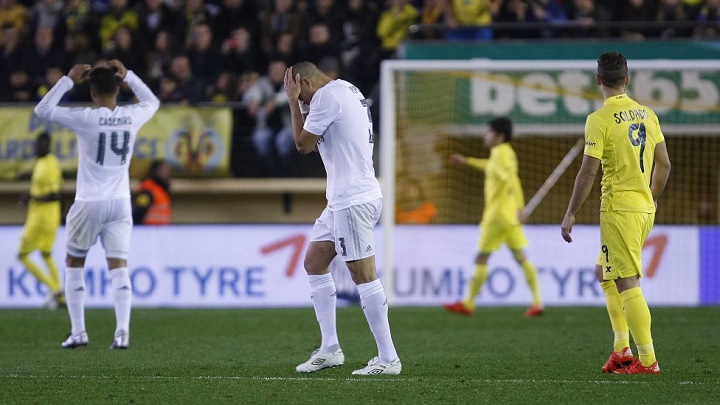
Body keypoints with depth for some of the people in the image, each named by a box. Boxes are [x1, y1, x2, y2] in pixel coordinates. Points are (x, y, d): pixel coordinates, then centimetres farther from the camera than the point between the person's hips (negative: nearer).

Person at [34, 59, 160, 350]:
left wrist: (68, 80, -2)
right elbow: (152, 102, 22)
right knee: (119, 268, 2)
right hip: (120, 203, 3)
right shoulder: (132, 117, -2)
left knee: (74, 264, 13)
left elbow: (43, 110, -6)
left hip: (89, 204, -3)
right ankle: (122, 331, -13)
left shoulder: (87, 119, -14)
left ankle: (78, 332, 10)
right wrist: (127, 75, 19)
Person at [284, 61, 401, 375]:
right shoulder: (347, 91, 18)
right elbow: (315, 144, 23)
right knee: (314, 263, 15)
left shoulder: (327, 95, -13)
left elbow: (303, 144, -8)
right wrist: (299, 102, 14)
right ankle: (330, 349, 16)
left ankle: (388, 359, -8)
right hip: (343, 198, 11)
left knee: (363, 275, -9)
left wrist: (293, 101, 0)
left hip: (353, 200, -11)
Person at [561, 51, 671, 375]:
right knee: (605, 273, 20)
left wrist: (570, 214, -8)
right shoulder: (646, 114, 9)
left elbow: (588, 171, -15)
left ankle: (647, 360, -7)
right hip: (644, 208, 8)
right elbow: (664, 164, 13)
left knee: (628, 283, -5)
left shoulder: (600, 119, -12)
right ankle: (622, 349, 14)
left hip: (619, 208, -8)